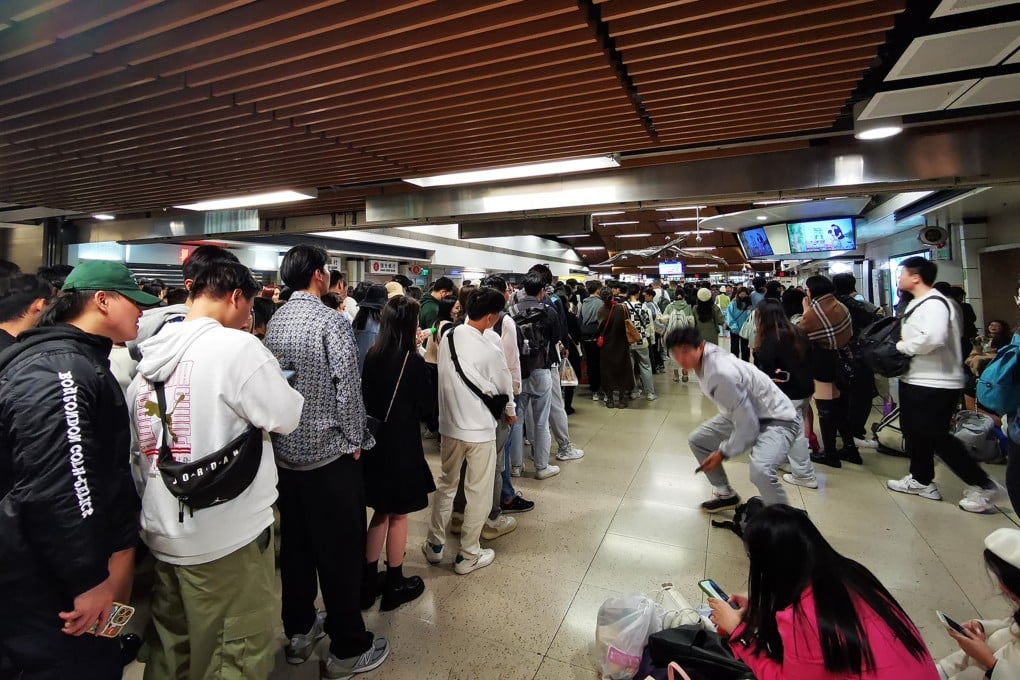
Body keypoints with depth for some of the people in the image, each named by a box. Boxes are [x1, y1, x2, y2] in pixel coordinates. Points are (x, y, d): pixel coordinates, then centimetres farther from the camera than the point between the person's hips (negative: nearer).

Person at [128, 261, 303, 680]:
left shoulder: (150, 356, 6)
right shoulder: (237, 346, -19)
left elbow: (136, 449, 11)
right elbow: (287, 418, -14)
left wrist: (150, 501, 22)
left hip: (162, 532, 8)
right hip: (227, 535, -8)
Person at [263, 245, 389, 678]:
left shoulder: (275, 321, 5)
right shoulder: (331, 321, -16)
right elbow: (348, 388, -19)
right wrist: (354, 440, -8)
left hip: (285, 451, 8)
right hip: (329, 452, -7)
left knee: (295, 544, 18)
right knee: (341, 550, 4)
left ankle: (299, 631, 35)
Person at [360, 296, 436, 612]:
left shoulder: (372, 356, -1)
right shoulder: (413, 361, -18)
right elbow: (427, 405, -9)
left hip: (375, 441, 6)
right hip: (402, 444, -6)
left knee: (381, 512, 20)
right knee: (398, 515, 10)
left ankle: (368, 581, 30)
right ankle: (395, 585, 26)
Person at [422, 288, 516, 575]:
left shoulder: (448, 338, -5)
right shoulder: (491, 348, -19)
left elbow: (445, 377, 5)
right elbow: (503, 387, -5)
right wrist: (510, 412, 14)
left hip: (450, 424, 5)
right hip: (480, 428, -5)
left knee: (446, 484, 22)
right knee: (479, 494, 11)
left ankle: (435, 545, 34)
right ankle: (468, 555, 24)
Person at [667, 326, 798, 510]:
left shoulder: (722, 373, -33)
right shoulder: (706, 359, -8)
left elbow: (748, 426, -26)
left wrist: (723, 452, -16)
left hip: (776, 420, -9)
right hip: (744, 414, 9)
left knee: (760, 471, -34)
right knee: (697, 440, 11)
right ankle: (725, 495, 28)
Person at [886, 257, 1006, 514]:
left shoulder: (934, 303, -19)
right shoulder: (918, 303, 13)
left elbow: (932, 338, -34)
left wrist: (900, 346, -20)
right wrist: (902, 345, 0)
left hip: (935, 385, -10)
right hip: (915, 380, 10)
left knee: (937, 437, -2)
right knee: (913, 431, 18)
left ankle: (984, 486, 12)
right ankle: (921, 480, 32)